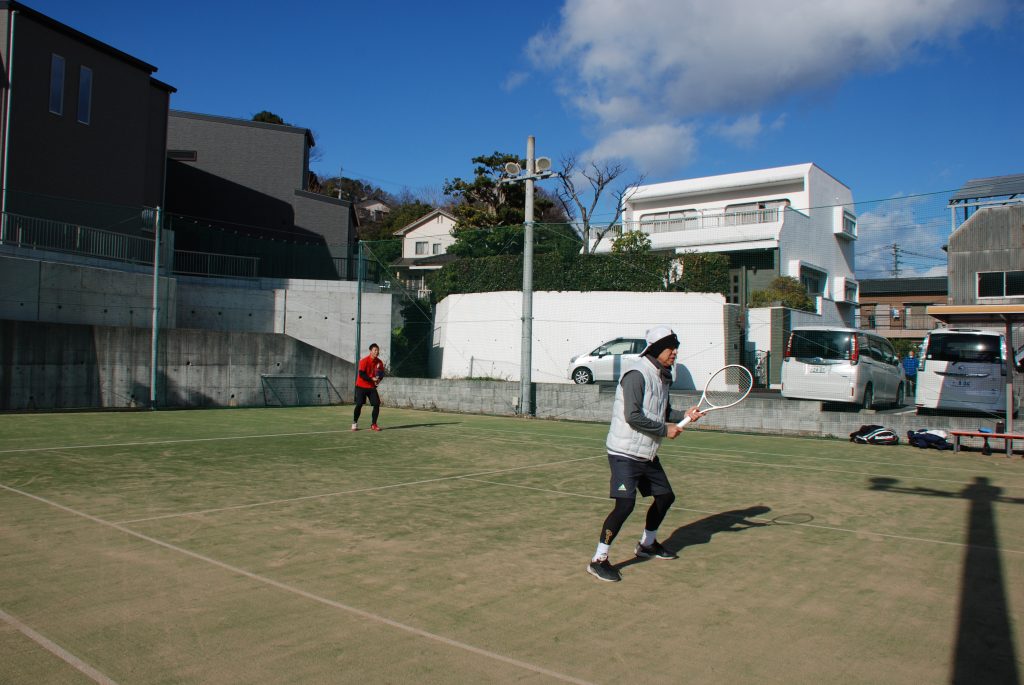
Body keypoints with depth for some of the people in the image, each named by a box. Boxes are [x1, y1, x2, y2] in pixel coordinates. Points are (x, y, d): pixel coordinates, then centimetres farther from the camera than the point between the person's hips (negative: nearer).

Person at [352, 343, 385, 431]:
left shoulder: (379, 362, 1)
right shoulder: (364, 361, -15)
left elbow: (381, 374, 9)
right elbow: (361, 374, -19)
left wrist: (379, 379, -12)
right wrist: (372, 379, -26)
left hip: (372, 387, 4)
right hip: (361, 386, -4)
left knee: (377, 404, -7)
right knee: (359, 404, -7)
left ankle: (373, 424, 5)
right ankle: (354, 423, 11)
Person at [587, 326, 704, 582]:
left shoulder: (663, 378, 10)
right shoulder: (637, 376, -19)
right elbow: (633, 416, -26)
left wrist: (684, 415, 3)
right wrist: (665, 430, -17)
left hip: (648, 455, 10)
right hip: (625, 453, -10)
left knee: (665, 496, 19)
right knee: (625, 504, -17)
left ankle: (647, 544, 42)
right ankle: (598, 560, -4)